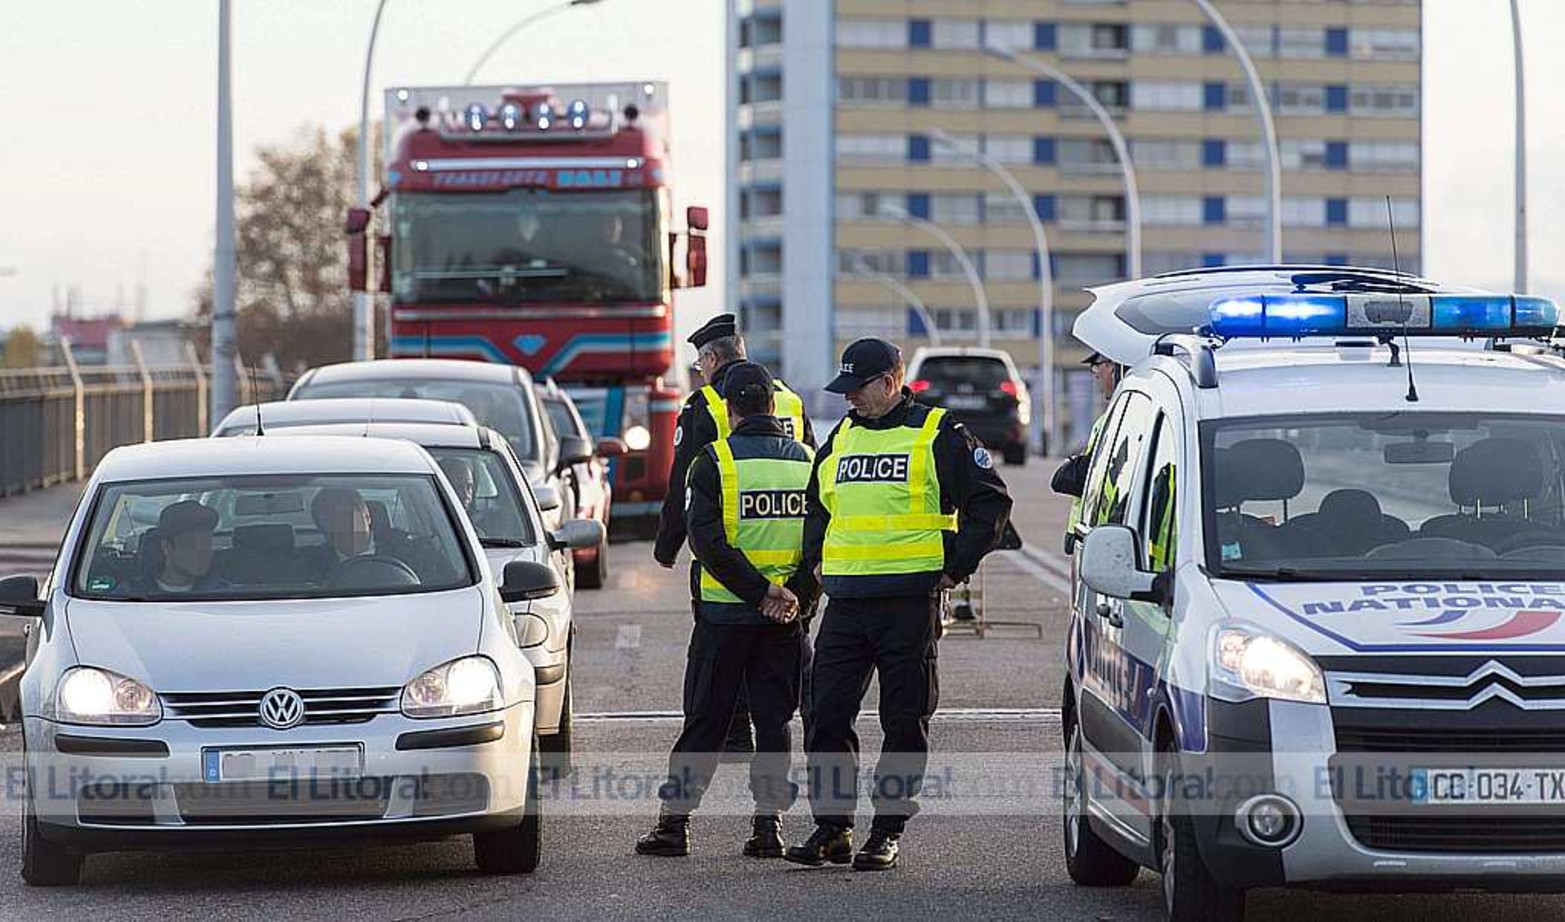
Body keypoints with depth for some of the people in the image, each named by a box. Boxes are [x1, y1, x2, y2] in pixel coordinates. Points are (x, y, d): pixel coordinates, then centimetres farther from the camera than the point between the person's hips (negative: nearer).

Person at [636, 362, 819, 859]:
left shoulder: (715, 461, -6)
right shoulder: (806, 461, 5)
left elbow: (708, 539, -15)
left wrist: (758, 592, -14)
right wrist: (794, 596, -7)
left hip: (724, 611, -2)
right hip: (786, 620, 2)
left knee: (704, 720, 5)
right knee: (773, 720, 8)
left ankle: (673, 822, 5)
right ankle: (768, 824, 2)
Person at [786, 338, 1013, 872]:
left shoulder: (938, 435, -2)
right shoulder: (841, 439, 16)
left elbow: (991, 503, -1)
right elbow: (816, 506, 30)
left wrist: (955, 568, -5)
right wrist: (816, 563, 15)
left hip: (911, 602, -5)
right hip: (844, 603, 5)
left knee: (905, 722, 0)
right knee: (826, 716, 1)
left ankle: (888, 832, 6)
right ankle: (832, 826, 8)